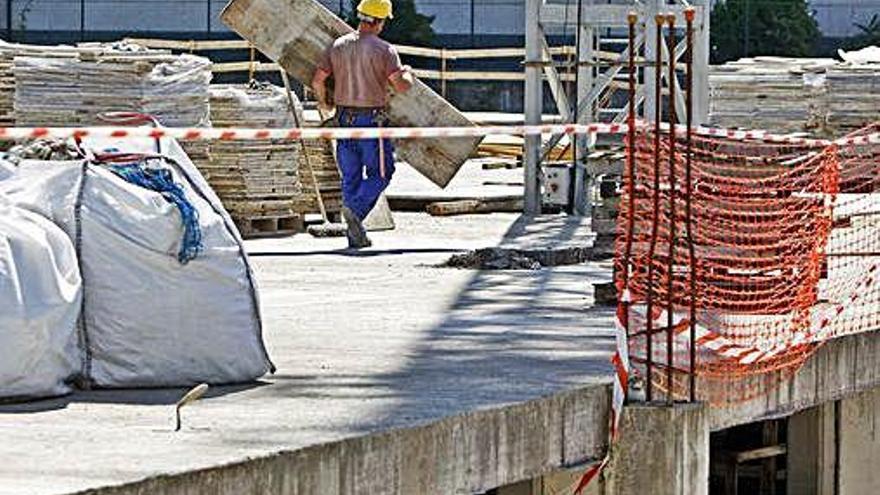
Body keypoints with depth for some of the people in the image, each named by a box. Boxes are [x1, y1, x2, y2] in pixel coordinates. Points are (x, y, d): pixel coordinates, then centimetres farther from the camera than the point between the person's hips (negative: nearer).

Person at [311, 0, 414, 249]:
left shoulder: (338, 46, 4)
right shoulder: (384, 50, -9)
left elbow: (317, 81, 3)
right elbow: (401, 86, -13)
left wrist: (323, 102, 22)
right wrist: (408, 74, 9)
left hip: (345, 119, 5)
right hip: (372, 120, -5)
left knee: (351, 177, 11)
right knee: (380, 173, 7)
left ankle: (356, 235, 9)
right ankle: (355, 210, -17)